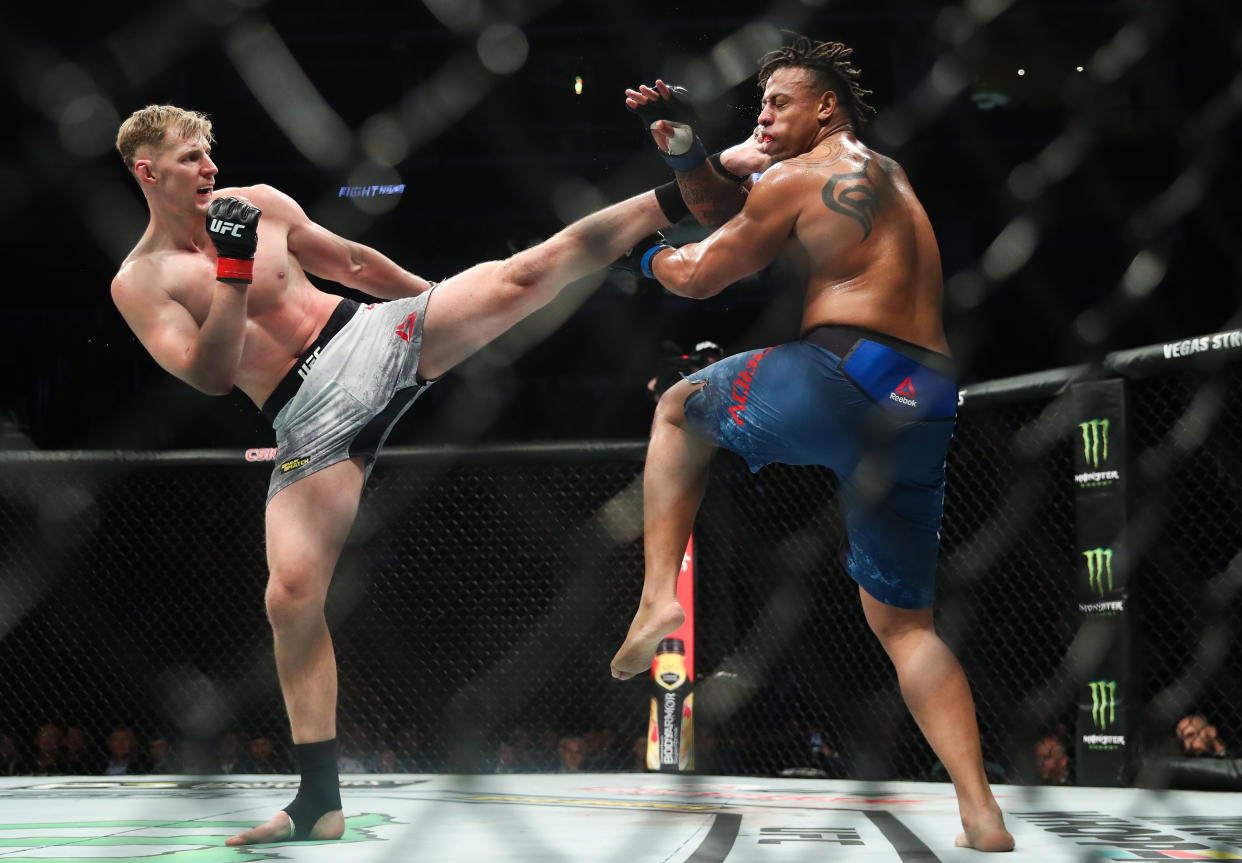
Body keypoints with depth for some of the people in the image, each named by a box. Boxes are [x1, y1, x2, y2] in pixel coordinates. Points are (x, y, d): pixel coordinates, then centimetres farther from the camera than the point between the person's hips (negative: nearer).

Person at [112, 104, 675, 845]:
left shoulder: (259, 204, 7)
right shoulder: (139, 283, -2)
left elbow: (353, 263, 18)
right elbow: (212, 377, -14)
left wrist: (442, 304, 25)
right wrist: (233, 270, -22)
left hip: (371, 340, 3)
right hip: (309, 419, -2)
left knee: (524, 274, -14)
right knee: (292, 595, -12)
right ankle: (320, 802, -4)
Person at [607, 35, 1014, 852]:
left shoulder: (800, 179, 2)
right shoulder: (883, 174, 26)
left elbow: (701, 275, 7)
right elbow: (731, 208, 33)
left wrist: (651, 258, 28)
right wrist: (687, 150, 19)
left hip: (845, 371, -7)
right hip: (927, 405, 7)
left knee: (679, 409, 21)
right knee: (904, 621, 14)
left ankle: (660, 595, 5)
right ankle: (982, 815, 2)